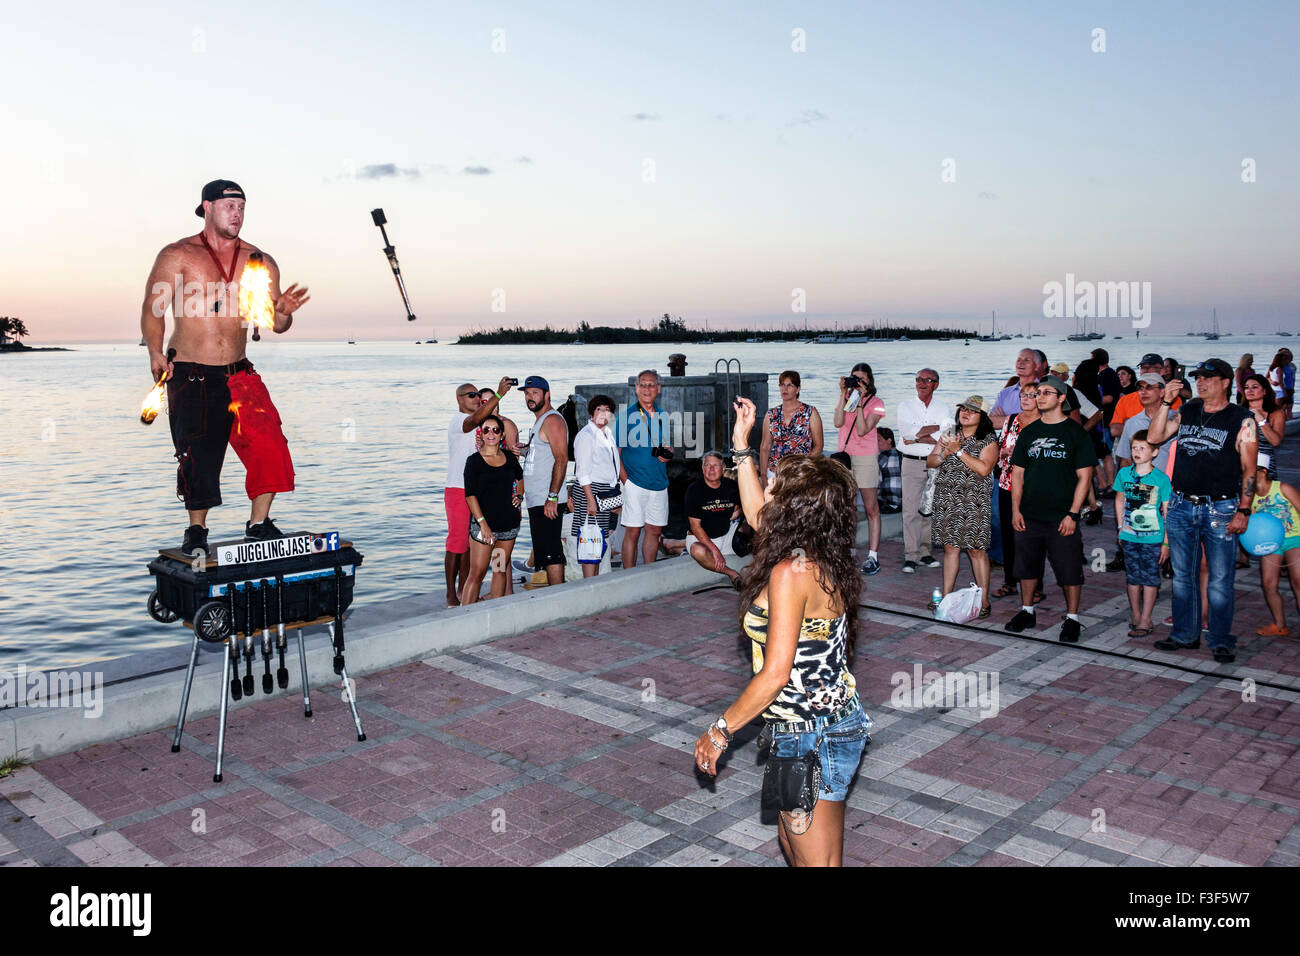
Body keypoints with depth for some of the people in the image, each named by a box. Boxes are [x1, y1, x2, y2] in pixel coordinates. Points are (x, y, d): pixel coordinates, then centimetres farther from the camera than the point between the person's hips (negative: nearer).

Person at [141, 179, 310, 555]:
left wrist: (284, 312, -15)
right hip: (189, 376, -2)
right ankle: (196, 531, 20)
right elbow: (153, 309, -4)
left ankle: (258, 524, 1)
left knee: (269, 444, -14)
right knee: (196, 459, -2)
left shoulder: (260, 262, 7)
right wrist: (156, 353, -19)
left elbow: (275, 324, 8)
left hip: (239, 374, 2)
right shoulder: (178, 255, 0)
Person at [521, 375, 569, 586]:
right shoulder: (540, 421, 20)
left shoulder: (552, 420, -12)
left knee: (551, 553, -10)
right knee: (546, 552, 13)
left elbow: (561, 459, -21)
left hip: (548, 501, -10)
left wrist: (552, 497, -25)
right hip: (537, 500, 10)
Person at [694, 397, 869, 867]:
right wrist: (742, 447, 23)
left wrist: (719, 731, -13)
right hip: (838, 721, 9)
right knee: (794, 845, 25)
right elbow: (758, 516, 21)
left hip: (812, 736, -9)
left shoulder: (790, 572, -24)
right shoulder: (821, 559, 1)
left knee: (817, 860, 7)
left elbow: (775, 675, -25)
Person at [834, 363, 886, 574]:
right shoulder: (845, 398, 11)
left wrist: (859, 401, -13)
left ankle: (873, 556, -2)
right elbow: (838, 423, -8)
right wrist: (844, 395, -8)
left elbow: (862, 430, -14)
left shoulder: (876, 402, -1)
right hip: (843, 454, 4)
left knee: (871, 509, -2)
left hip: (865, 458, -4)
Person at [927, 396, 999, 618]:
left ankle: (983, 600, 6)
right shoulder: (949, 435, 13)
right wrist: (945, 452, -9)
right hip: (947, 500, 5)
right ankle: (946, 597, 14)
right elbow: (930, 462, 10)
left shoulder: (988, 439, -3)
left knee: (976, 549, -2)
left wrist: (958, 451, -16)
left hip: (973, 502, -4)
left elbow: (984, 469, -17)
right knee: (951, 546, 8)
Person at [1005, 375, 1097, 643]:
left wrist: (1073, 514, -11)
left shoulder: (1076, 432, -3)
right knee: (1027, 566, 12)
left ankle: (1072, 619, 14)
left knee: (1070, 570, 1)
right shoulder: (1029, 432, 9)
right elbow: (1018, 472, 11)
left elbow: (1084, 477, -5)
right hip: (1029, 516, 4)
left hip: (1062, 518, -4)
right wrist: (1016, 509, 2)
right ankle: (1027, 612, 26)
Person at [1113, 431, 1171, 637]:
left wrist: (1166, 542, -7)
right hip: (1129, 536, 4)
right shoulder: (1124, 473, 2)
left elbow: (1167, 512, -6)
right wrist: (1120, 527, 10)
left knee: (1149, 577, 1)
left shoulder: (1161, 479, -9)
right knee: (1133, 577, 12)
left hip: (1153, 537, -4)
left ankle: (1145, 620, 7)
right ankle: (1135, 615, 25)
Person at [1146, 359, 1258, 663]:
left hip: (1220, 508, -4)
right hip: (1181, 506, 4)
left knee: (1220, 581, 1)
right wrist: (1166, 402, -3)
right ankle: (1185, 635, 24)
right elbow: (1154, 437, 5)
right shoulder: (1186, 411, 10)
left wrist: (1243, 510, -10)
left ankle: (1222, 641, 14)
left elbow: (1249, 469, -4)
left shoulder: (1242, 419, -3)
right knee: (1182, 576, 12)